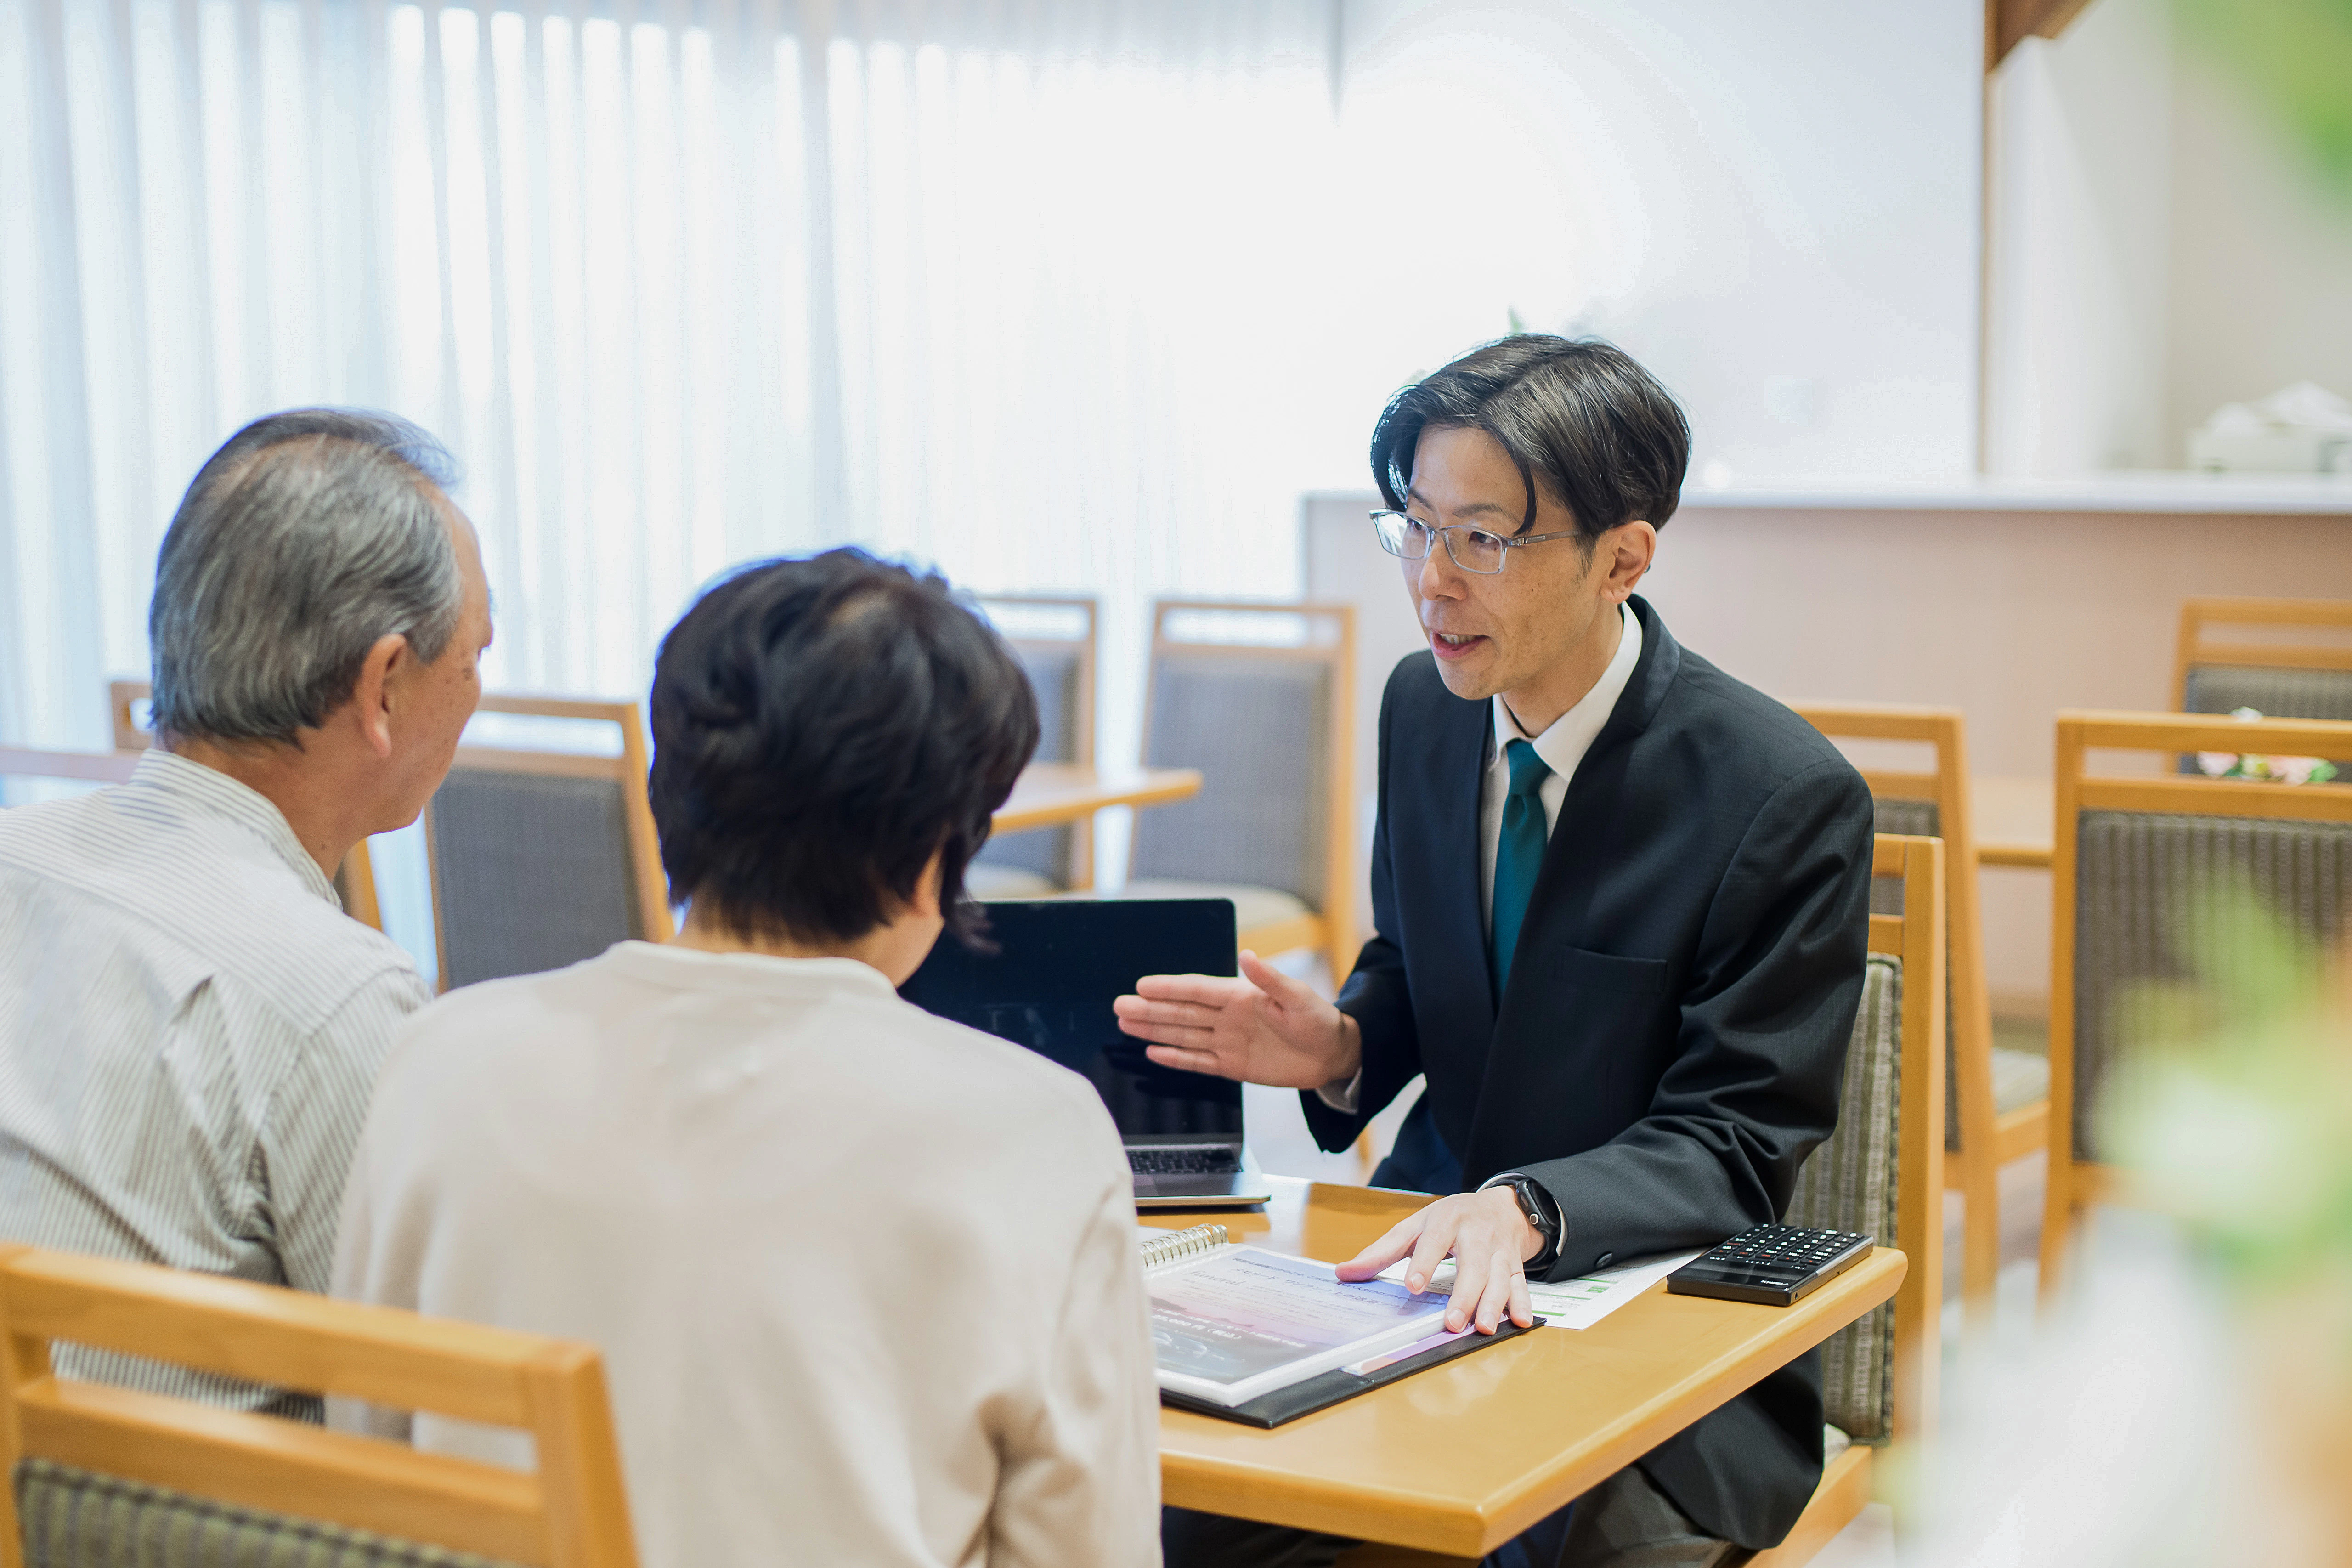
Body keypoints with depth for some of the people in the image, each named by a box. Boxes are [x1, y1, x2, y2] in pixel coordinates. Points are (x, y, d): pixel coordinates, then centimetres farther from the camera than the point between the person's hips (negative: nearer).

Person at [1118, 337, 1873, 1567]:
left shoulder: (1788, 798, -17)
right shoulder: (1424, 706, 1)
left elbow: (1730, 1149, -16)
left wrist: (1525, 1212, -35)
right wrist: (1338, 1047, -8)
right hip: (1431, 1251, 5)